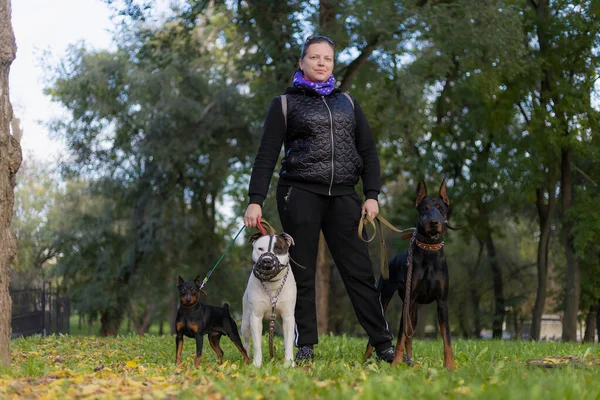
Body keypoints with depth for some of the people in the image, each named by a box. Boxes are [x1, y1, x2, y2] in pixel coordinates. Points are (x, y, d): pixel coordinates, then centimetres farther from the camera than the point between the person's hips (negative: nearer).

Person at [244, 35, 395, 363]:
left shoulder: (346, 102, 17)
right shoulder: (285, 104, 7)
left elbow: (368, 150, 15)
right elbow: (266, 155, 2)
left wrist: (371, 195, 4)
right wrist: (255, 200, -8)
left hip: (343, 196, 2)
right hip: (300, 194, -2)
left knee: (360, 271, -2)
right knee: (302, 273, -1)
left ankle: (383, 345, -2)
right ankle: (305, 347, 5)